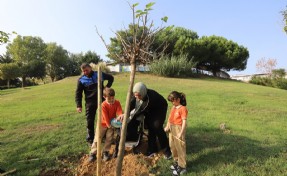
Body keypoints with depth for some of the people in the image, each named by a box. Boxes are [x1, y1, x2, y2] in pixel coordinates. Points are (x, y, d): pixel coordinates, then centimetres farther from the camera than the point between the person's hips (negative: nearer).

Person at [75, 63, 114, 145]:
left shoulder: (99, 74, 0)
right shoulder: (81, 80, -3)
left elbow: (111, 78, 14)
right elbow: (78, 93, -1)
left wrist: (107, 87, 1)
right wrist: (79, 105, -11)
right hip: (90, 102, -1)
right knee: (90, 121, 5)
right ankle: (90, 139, 23)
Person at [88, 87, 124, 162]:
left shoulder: (117, 103, -15)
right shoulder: (103, 105, -25)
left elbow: (119, 111, -23)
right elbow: (105, 117, -23)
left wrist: (121, 115, -45)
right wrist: (109, 125, -21)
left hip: (112, 123, 3)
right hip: (103, 123, -2)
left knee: (109, 138, 5)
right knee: (97, 138, 3)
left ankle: (105, 152, 22)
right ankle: (93, 153, 15)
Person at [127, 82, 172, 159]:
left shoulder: (151, 97, -41)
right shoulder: (136, 95, -24)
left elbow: (143, 110, -33)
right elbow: (131, 105, -14)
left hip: (160, 108, -5)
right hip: (150, 110, 5)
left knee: (157, 127, -16)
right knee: (150, 126, -2)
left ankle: (166, 150, 0)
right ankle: (152, 149, 14)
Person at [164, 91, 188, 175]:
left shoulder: (183, 108, -17)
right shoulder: (173, 107, 6)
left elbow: (184, 122, -20)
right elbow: (170, 117, 11)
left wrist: (181, 133, -22)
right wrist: (167, 126, 2)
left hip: (178, 129, -8)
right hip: (172, 129, 8)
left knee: (180, 148, 4)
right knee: (173, 147, 20)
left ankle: (182, 167, 18)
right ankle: (176, 162, 39)